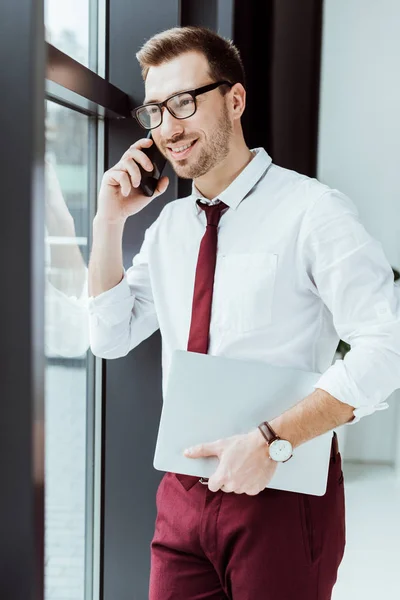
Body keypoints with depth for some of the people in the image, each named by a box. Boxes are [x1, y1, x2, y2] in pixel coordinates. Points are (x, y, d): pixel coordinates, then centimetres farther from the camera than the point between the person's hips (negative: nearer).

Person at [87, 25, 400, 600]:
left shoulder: (312, 211, -13)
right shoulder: (169, 224, 9)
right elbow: (110, 337, 11)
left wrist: (272, 440, -24)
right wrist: (110, 221, 0)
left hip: (283, 490, -5)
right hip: (184, 491, 6)